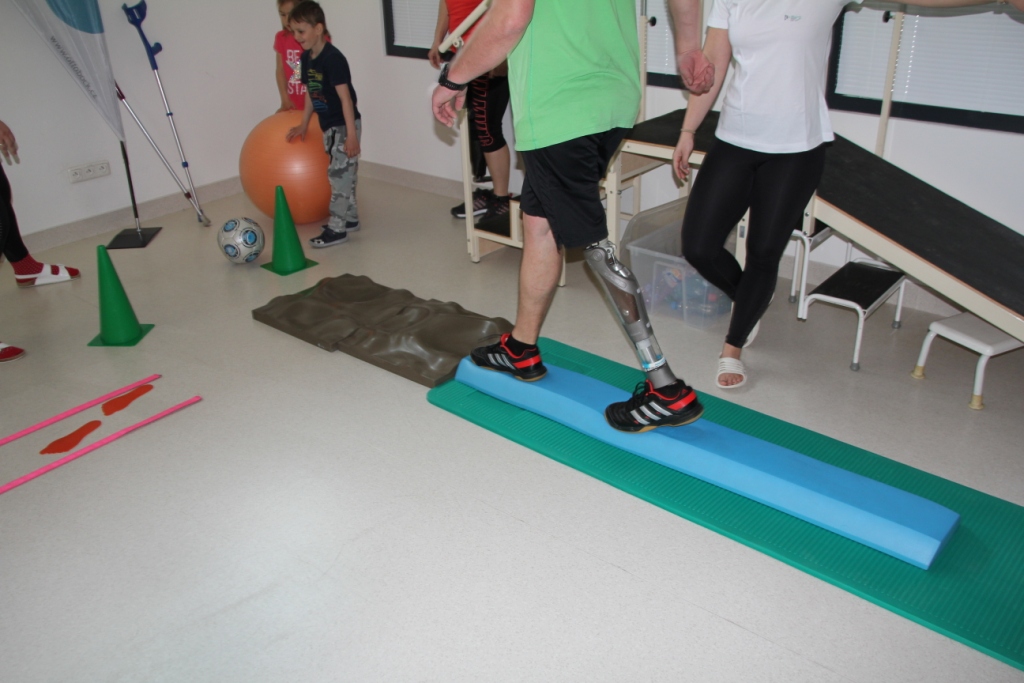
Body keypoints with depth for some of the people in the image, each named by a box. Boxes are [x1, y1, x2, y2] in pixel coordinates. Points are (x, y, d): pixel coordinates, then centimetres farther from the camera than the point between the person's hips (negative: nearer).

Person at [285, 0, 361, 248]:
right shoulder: (306, 58, 6)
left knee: (339, 174, -7)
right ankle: (350, 218, 28)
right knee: (344, 173, 16)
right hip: (329, 126, 8)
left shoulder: (333, 58, -19)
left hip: (344, 126, -8)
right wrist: (303, 125, 20)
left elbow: (345, 97, -21)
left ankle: (337, 228, -2)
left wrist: (352, 134, -23)